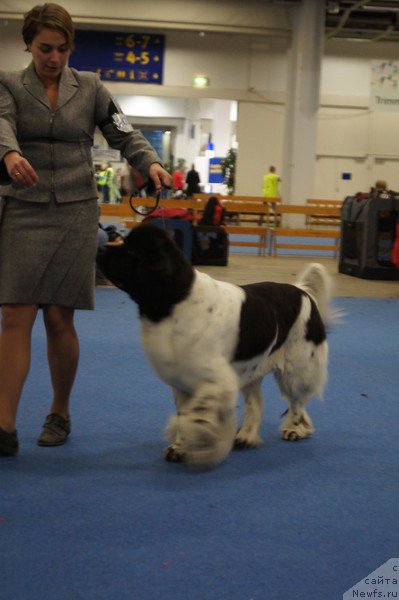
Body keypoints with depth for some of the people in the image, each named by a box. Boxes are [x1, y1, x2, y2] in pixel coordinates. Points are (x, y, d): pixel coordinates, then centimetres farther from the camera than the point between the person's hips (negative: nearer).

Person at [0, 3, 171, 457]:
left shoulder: (90, 88, 7)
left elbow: (124, 135, 3)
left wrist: (150, 163, -18)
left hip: (75, 214, 1)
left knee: (59, 319, 2)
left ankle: (60, 414, 21)